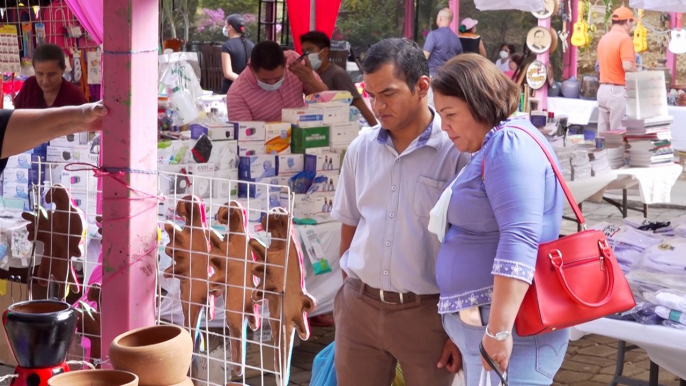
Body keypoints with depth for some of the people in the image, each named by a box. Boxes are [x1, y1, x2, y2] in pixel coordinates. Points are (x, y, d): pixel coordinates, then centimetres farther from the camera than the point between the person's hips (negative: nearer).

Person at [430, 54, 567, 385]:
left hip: (506, 324, -10)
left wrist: (499, 330, -28)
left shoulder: (508, 143, -13)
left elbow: (520, 240, -25)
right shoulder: (489, 151, 18)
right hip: (478, 324, 10)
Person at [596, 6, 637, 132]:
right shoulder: (624, 38, -12)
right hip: (618, 91, -8)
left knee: (603, 135, 9)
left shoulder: (604, 38, 13)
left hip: (603, 89, 8)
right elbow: (627, 66, -23)